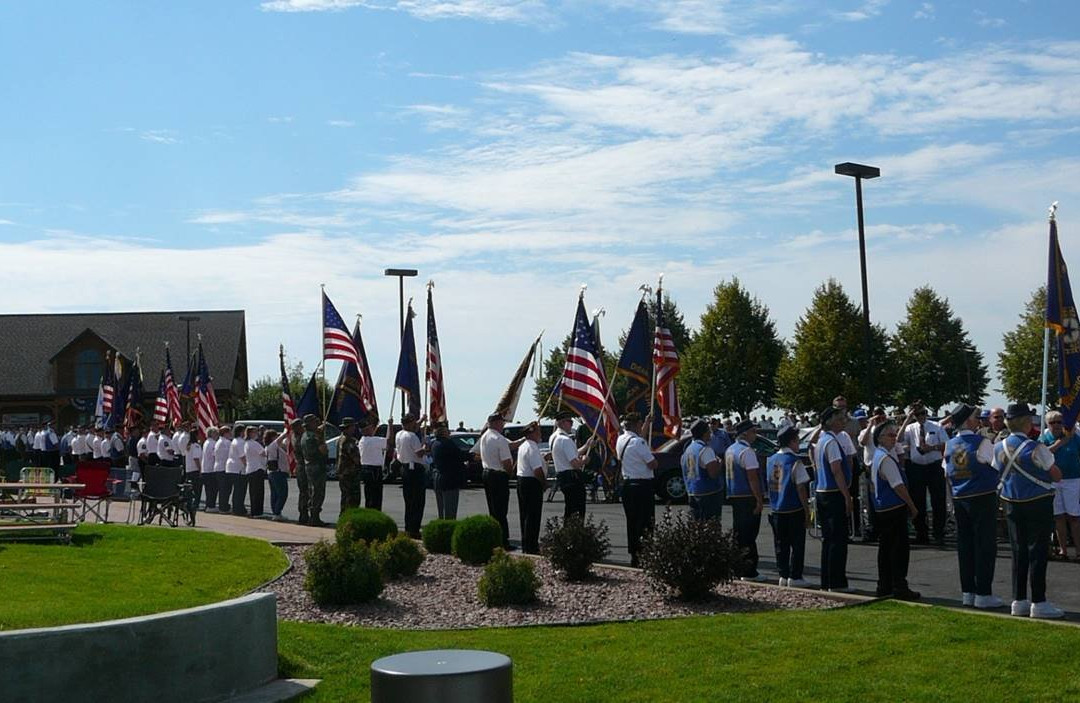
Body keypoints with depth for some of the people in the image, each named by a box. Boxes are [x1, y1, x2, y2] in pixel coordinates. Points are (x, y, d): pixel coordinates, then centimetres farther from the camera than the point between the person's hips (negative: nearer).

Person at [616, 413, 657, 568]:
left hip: (627, 484, 8)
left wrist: (646, 424, 40)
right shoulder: (639, 442, -18)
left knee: (631, 521, 13)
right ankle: (643, 554, -8)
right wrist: (653, 458, 5)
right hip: (643, 485, -8)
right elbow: (653, 464, -17)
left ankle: (633, 556, 17)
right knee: (645, 523, -4)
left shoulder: (620, 440, 7)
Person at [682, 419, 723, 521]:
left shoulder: (688, 449, 11)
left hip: (691, 493, 8)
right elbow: (713, 473, -22)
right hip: (709, 493, -8)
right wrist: (719, 462, -5)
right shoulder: (705, 449, -16)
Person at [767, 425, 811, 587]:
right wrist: (807, 512, -8)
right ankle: (795, 577, 3)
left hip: (776, 510, 6)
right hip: (794, 510, -6)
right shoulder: (795, 462, -13)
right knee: (797, 544, 3)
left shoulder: (771, 460, 6)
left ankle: (783, 575, 15)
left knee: (781, 545, 12)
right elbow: (801, 489, -13)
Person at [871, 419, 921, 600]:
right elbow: (898, 486, -19)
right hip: (895, 508, -10)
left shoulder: (878, 455, 14)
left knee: (885, 547, 13)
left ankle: (884, 587, 18)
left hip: (882, 508, 10)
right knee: (900, 547, -5)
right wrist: (912, 505, -10)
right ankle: (900, 588, -4)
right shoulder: (886, 458, -17)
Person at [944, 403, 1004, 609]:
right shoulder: (982, 442, -13)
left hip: (959, 499, 6)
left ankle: (967, 592, 15)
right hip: (983, 498, -6)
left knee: (965, 545, 10)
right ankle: (983, 594, -1)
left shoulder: (950, 445, 6)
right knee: (985, 545, -1)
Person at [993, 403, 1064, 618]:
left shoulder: (998, 448, 1)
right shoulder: (1035, 448, -17)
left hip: (1012, 503, 6)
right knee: (1038, 552, -1)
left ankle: (1019, 601, 13)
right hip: (1038, 503, -6)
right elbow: (1057, 475, -9)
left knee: (1018, 552, 10)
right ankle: (1039, 603, 1)